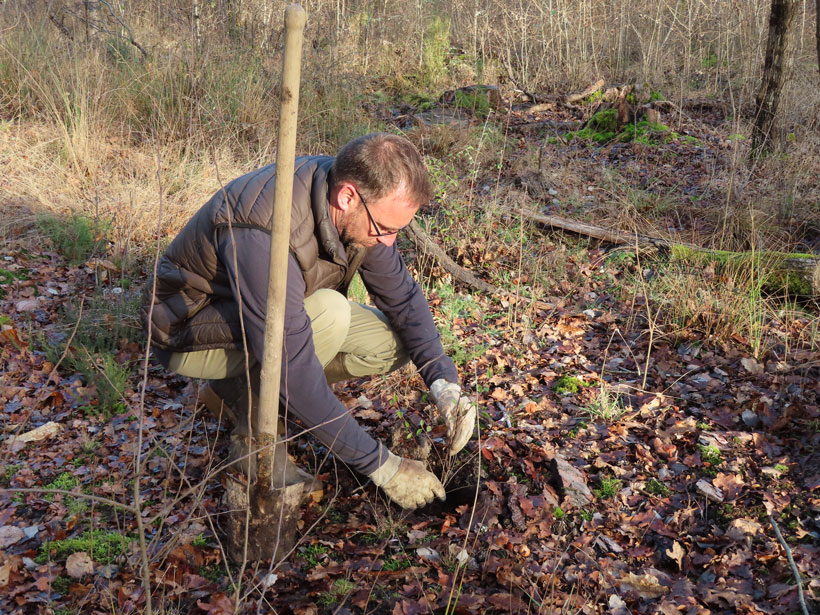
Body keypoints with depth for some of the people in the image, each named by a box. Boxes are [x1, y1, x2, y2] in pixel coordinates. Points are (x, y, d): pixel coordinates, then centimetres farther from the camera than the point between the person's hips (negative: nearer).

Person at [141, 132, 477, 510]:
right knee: (328, 313, -33)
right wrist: (380, 465, -30)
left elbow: (402, 296, -2)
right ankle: (254, 435, -10)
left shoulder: (361, 210, -14)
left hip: (271, 315, 8)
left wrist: (444, 382, -16)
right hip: (190, 330, -7)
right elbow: (295, 371, -37)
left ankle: (240, 388, 5)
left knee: (391, 342, -8)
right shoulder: (264, 235, -38)